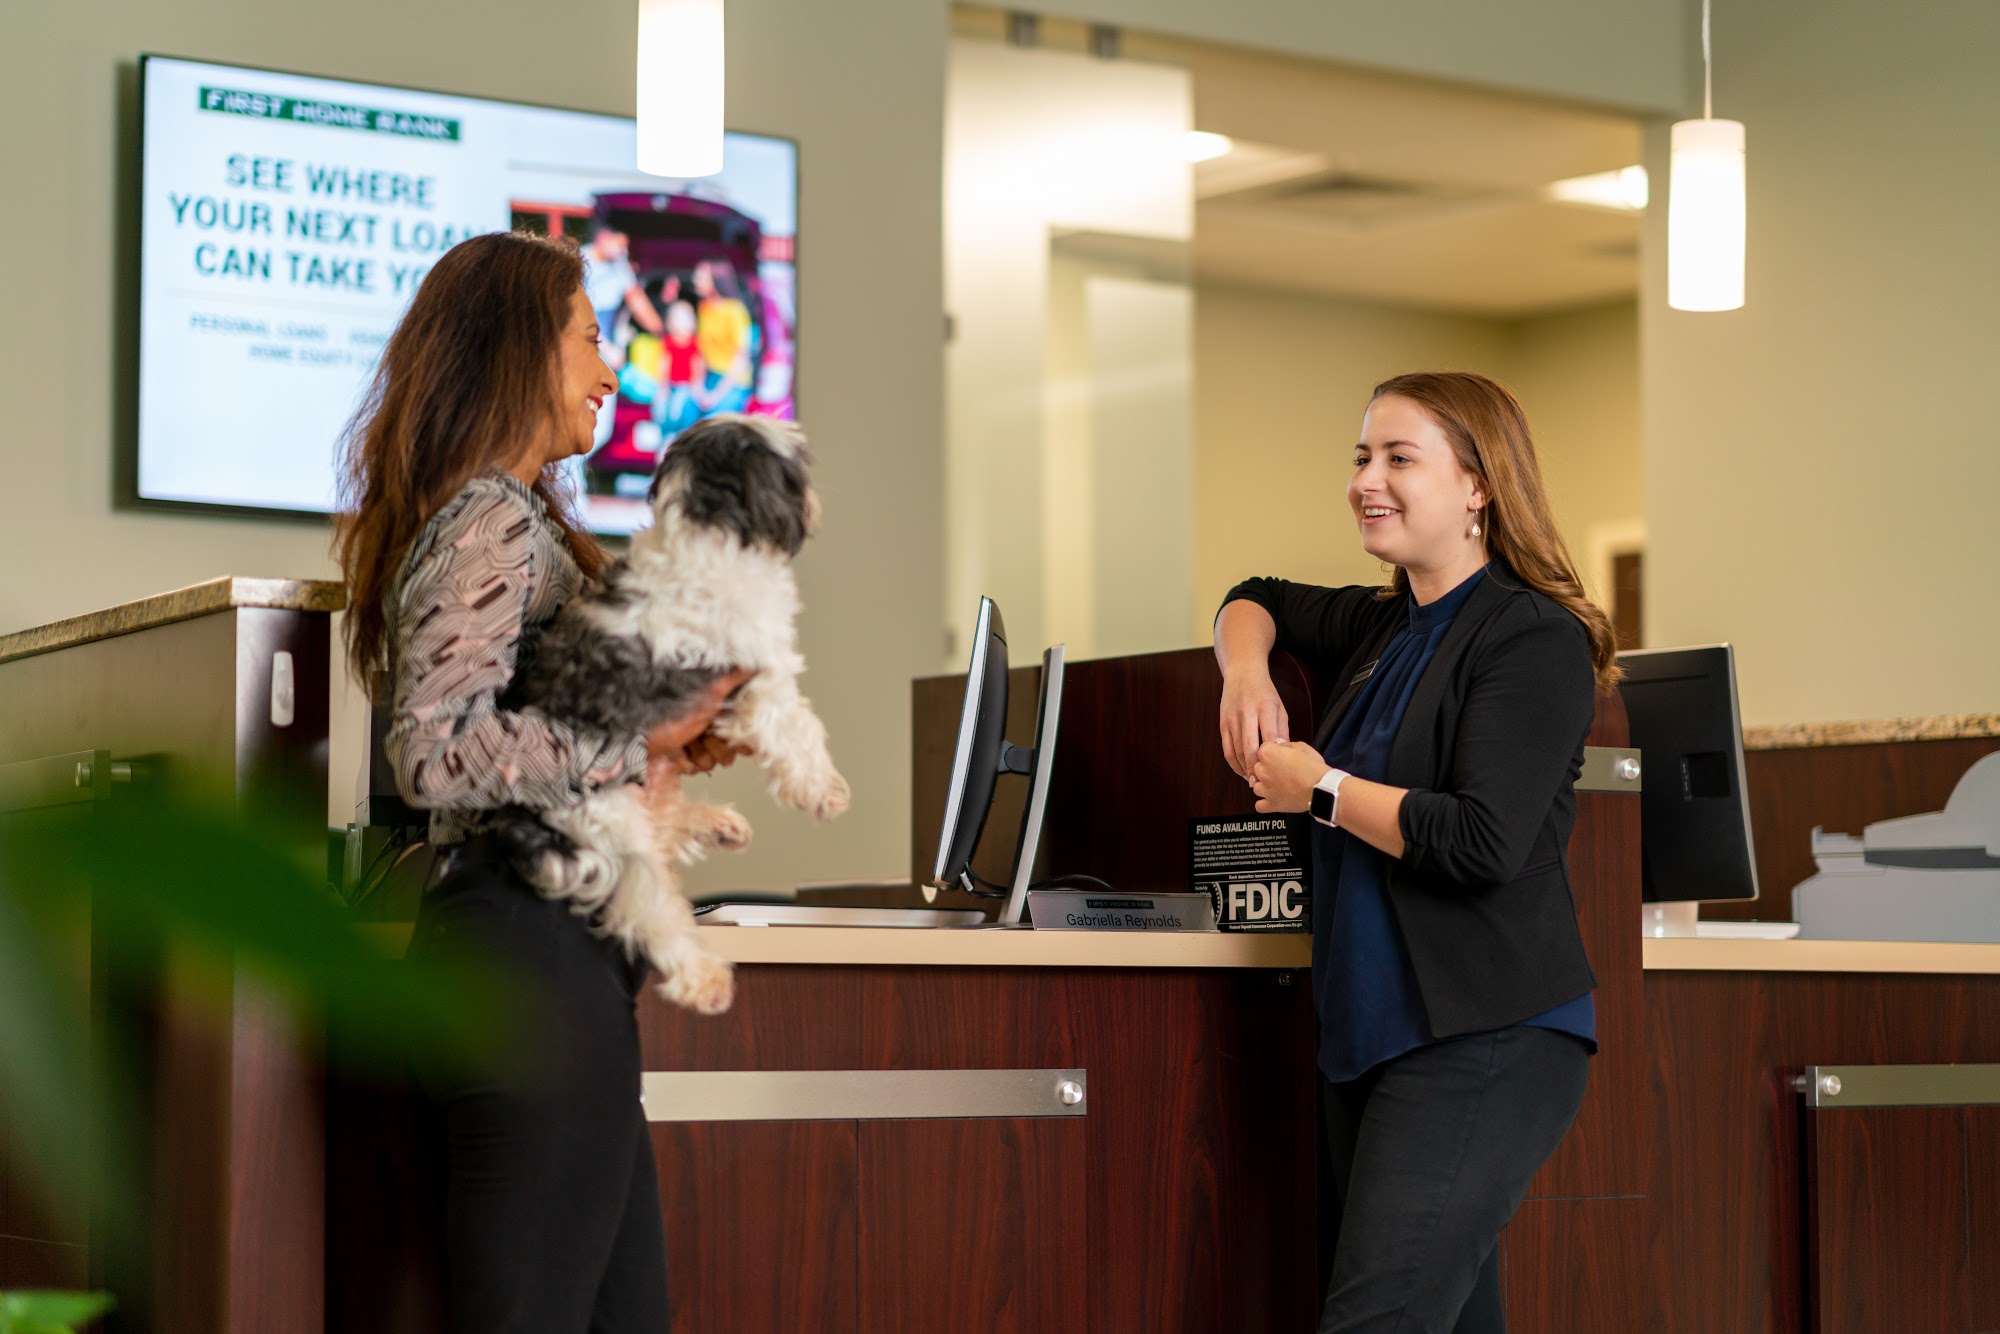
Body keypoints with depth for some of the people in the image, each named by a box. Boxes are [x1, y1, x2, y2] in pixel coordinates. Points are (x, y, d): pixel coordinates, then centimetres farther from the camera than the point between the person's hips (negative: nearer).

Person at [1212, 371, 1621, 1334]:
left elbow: (1482, 843, -21)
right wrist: (1245, 670, 11)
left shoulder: (1533, 640, -10)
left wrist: (1321, 790, -8)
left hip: (1486, 1039, -9)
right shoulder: (1384, 626, 15)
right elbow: (1258, 601, 35)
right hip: (1369, 1032, 9)